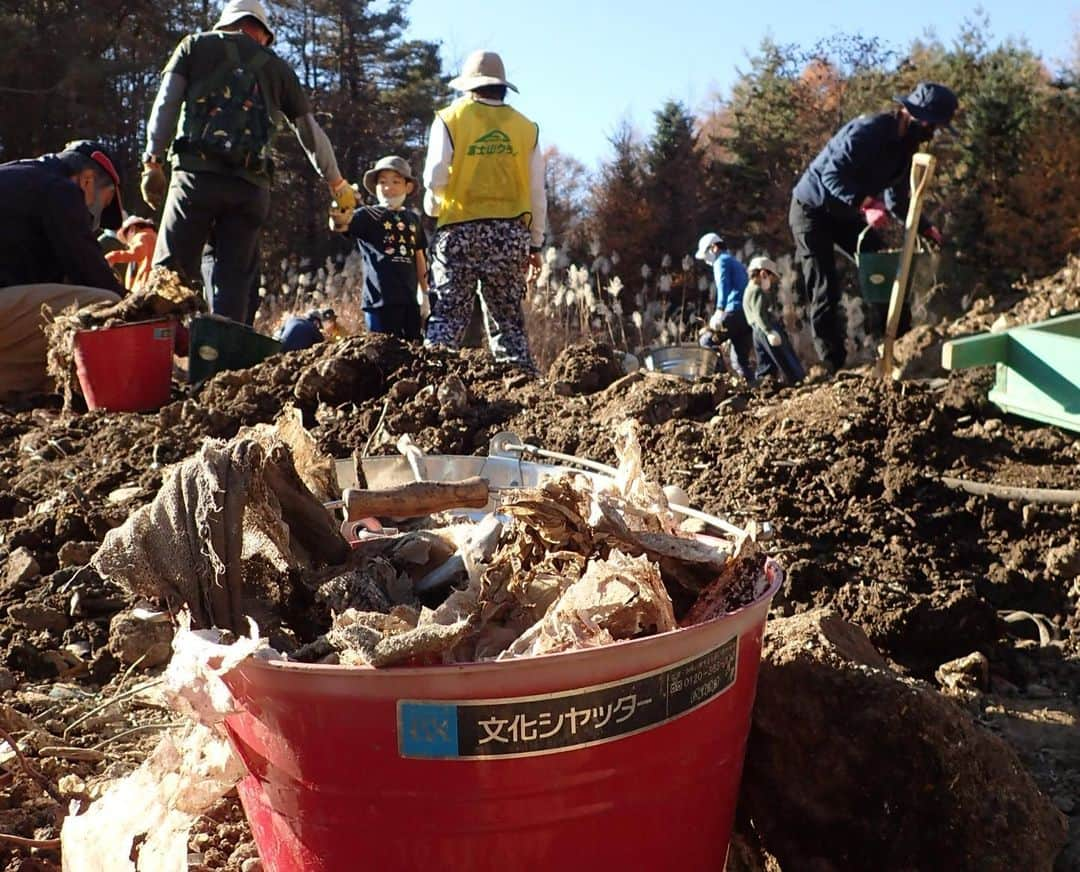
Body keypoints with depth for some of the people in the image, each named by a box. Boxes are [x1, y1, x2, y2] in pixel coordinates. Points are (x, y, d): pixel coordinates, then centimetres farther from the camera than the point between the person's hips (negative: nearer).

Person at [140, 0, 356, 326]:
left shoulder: (195, 46, 18)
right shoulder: (276, 67, 21)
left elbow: (166, 104, 5)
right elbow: (311, 134, 25)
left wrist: (152, 162, 5)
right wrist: (337, 183, 35)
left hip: (197, 175, -1)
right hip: (250, 185, 2)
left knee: (171, 272, -3)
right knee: (235, 278, 6)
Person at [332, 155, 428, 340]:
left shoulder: (413, 219, 15)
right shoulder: (368, 215, -1)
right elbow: (342, 225, -20)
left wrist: (425, 293, 19)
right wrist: (337, 218, -44)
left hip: (410, 299, 5)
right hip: (380, 299, -5)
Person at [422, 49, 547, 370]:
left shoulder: (450, 119, 1)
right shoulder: (526, 128, 8)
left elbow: (434, 178, -6)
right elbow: (537, 194, 9)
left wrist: (432, 205, 16)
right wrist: (535, 243, 17)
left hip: (460, 230, -2)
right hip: (510, 232, 2)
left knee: (447, 316, -1)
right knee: (509, 320, 9)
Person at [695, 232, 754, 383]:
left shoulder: (721, 261, 2)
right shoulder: (736, 263, 31)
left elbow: (723, 286, -16)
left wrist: (720, 311, -29)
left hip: (736, 311, -9)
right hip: (749, 313, 9)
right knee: (740, 357, 12)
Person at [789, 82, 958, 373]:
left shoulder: (904, 144, 2)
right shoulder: (867, 131, -26)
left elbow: (897, 199, 11)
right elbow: (831, 173, -33)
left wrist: (924, 228, -1)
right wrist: (865, 204, -44)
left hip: (845, 212, 9)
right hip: (812, 209, -9)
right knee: (826, 292, -10)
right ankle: (836, 369, -5)